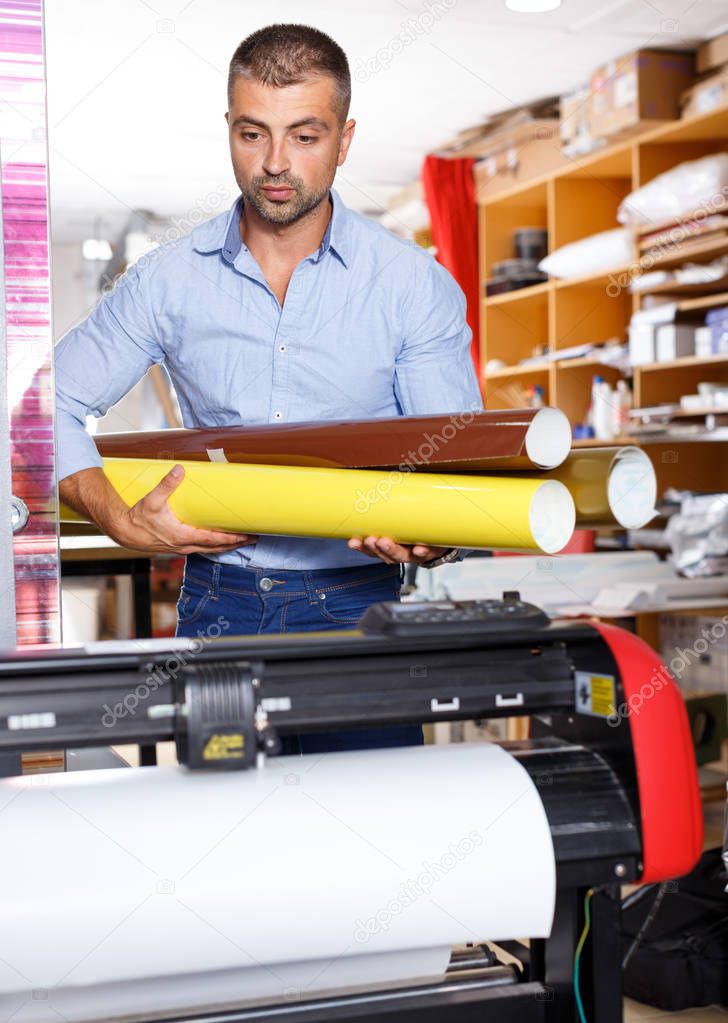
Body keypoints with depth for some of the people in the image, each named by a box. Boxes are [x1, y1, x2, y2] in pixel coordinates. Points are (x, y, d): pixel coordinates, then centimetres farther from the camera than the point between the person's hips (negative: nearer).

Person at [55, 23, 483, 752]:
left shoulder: (415, 286, -1)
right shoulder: (169, 279, 4)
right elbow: (49, 404, 7)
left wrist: (431, 539, -25)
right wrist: (126, 524, -8)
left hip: (358, 608, -1)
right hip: (218, 603, 1)